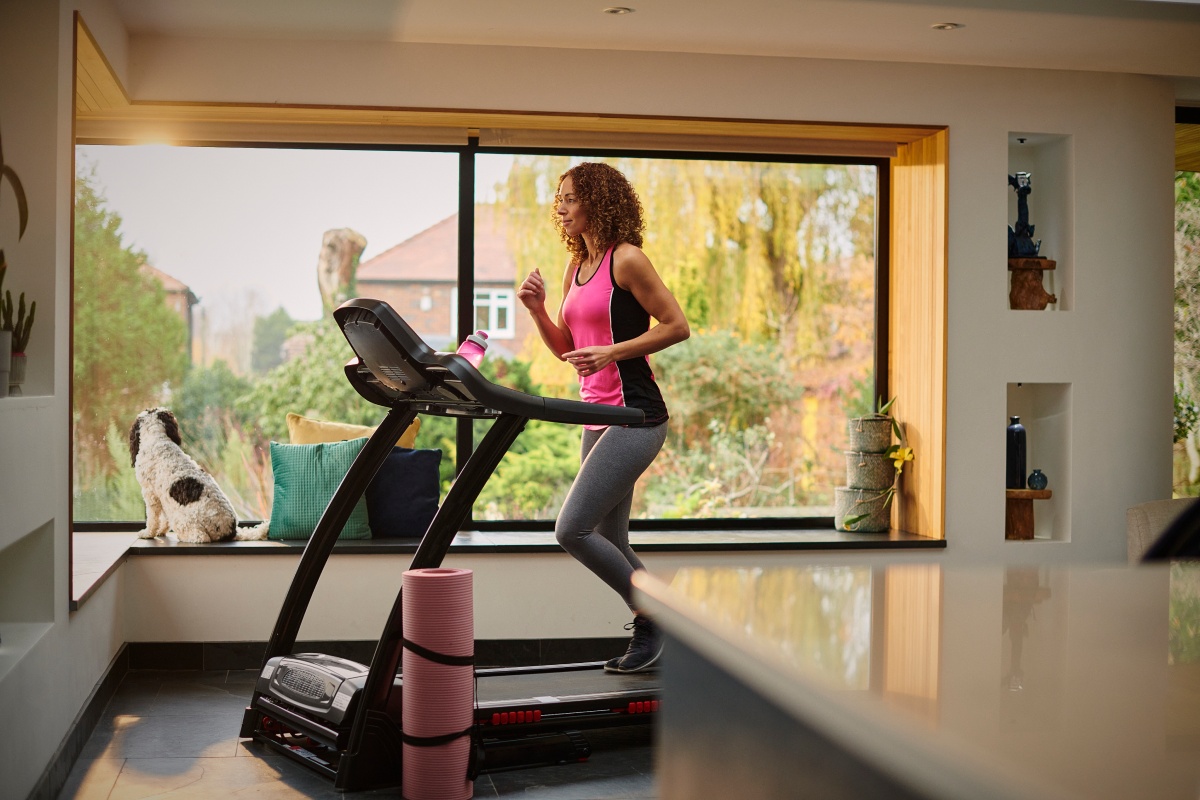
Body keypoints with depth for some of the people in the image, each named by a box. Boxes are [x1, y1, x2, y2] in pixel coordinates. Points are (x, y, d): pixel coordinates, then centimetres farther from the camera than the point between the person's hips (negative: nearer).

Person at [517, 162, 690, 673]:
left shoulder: (626, 259, -9)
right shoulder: (576, 270, 15)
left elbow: (677, 326, -12)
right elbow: (566, 348, 20)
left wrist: (610, 353, -19)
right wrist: (537, 309, 3)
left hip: (635, 415, -9)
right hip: (597, 416, 9)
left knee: (572, 529, -13)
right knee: (610, 544, 11)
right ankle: (654, 632, 25)